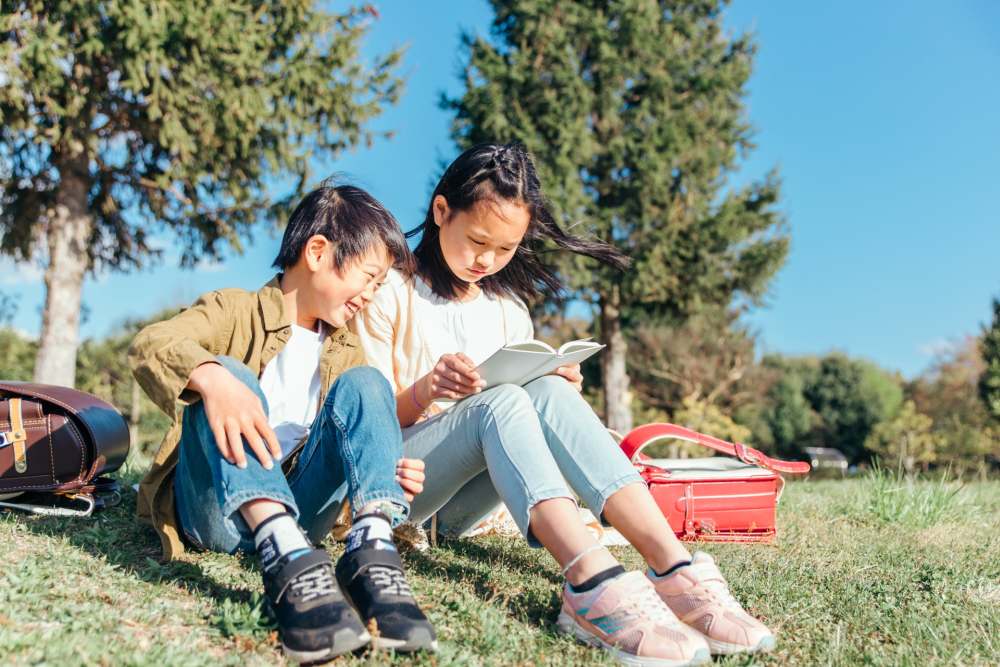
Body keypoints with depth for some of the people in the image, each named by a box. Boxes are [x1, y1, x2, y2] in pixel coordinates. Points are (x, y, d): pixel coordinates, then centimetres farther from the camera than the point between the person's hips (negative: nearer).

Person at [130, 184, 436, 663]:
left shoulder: (346, 351, 18)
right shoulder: (235, 311, 1)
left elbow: (363, 435, 19)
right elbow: (150, 344, -18)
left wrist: (392, 474, -5)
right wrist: (209, 377, -41)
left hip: (298, 507, 4)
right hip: (216, 514, -3)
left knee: (362, 385, -14)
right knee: (228, 374, -27)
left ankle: (372, 550, -37)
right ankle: (288, 559, -48)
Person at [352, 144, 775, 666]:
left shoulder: (508, 309, 12)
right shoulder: (392, 294, -2)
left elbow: (521, 421, 14)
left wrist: (560, 389, -8)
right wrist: (427, 389, -25)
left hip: (463, 503, 4)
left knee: (547, 393, -26)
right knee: (502, 401, -33)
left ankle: (674, 569, -40)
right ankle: (592, 584, -53)